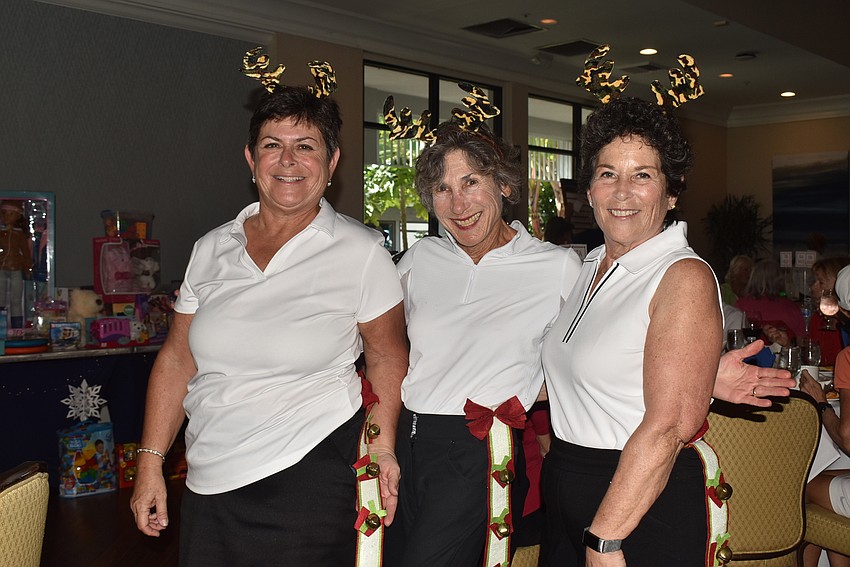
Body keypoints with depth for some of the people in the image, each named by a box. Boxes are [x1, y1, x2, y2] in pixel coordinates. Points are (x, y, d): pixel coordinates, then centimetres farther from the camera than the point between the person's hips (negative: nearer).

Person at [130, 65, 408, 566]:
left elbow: (387, 356, 0)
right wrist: (151, 461, 7)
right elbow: (178, 359, 9)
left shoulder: (362, 253, -7)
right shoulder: (211, 250, 4)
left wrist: (382, 446, -9)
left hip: (309, 480, -4)